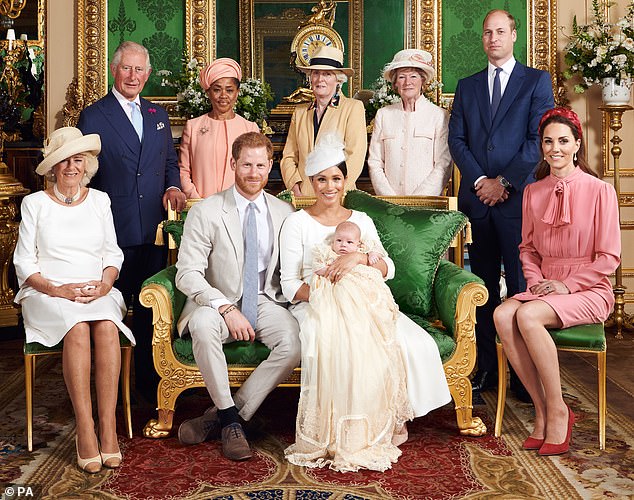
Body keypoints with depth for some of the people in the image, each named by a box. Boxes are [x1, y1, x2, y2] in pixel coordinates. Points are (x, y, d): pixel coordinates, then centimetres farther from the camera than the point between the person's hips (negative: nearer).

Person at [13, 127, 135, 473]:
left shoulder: (99, 200, 15)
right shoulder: (35, 203, 8)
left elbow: (113, 253, 14)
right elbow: (24, 262, 4)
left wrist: (105, 283, -7)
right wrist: (57, 289, -13)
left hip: (98, 293, 2)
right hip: (48, 294, -2)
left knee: (107, 327, -32)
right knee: (78, 327, -34)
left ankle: (108, 427, -30)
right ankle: (85, 429, -31)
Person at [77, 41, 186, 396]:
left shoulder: (158, 115, 15)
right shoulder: (93, 116, -1)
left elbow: (170, 161, 21)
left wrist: (173, 186, -1)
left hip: (154, 228, 4)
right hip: (114, 230, -4)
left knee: (149, 308, 10)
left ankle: (148, 379, 23)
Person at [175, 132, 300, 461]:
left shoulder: (284, 212, 7)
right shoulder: (206, 212, -5)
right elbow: (187, 273, -12)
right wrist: (227, 308, -24)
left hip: (265, 302, 3)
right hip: (217, 302, -2)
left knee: (294, 342, -28)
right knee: (202, 325, -37)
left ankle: (218, 416, -15)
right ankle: (231, 420, -18)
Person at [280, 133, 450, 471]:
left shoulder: (361, 221, 16)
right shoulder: (297, 223, 6)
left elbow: (387, 269, 1)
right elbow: (289, 285, -2)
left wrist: (358, 257, -20)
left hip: (361, 304, 3)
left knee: (415, 343, -24)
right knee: (332, 346, -38)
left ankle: (390, 417, -8)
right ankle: (334, 431, -20)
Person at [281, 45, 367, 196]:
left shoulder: (354, 108, 4)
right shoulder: (300, 112, 16)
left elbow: (355, 157, -5)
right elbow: (288, 157, 14)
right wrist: (296, 191, -3)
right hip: (303, 197, 3)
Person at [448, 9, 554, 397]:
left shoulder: (537, 81, 6)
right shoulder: (467, 87, 16)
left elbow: (538, 139, -3)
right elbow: (457, 140, 8)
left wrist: (504, 182, -10)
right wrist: (479, 180, -6)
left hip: (517, 198, -3)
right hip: (477, 199, 4)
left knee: (521, 286, -3)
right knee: (484, 287, 6)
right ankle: (486, 368, 13)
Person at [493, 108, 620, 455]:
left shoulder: (600, 191, -4)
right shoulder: (533, 192, 11)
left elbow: (609, 257, -5)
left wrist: (567, 284, -14)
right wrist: (536, 280, -2)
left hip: (588, 290, -5)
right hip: (544, 287, 5)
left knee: (528, 316, -33)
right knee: (503, 315, -27)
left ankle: (557, 411, -17)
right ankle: (542, 410, -17)